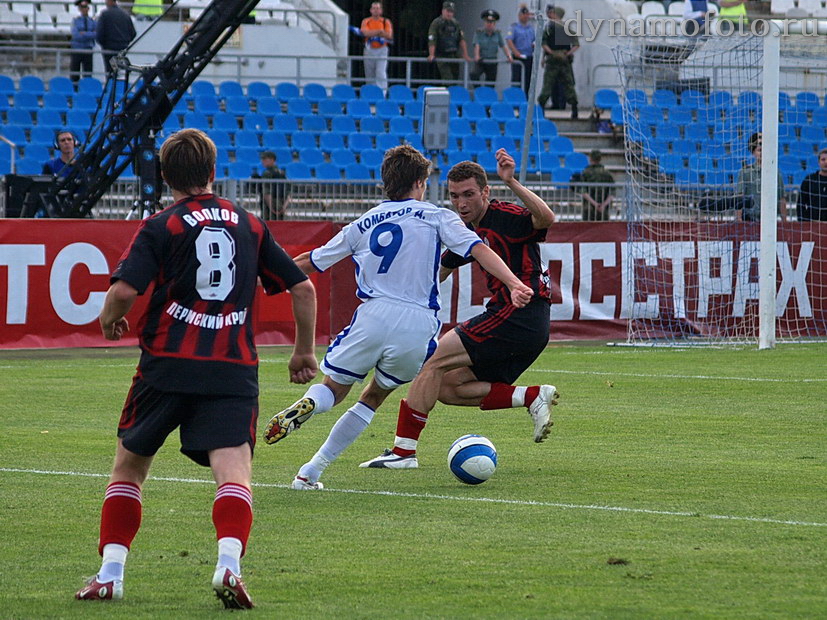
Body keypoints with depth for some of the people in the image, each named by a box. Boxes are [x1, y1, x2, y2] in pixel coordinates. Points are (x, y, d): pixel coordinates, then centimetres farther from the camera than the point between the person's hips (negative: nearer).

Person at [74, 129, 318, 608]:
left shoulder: (161, 228, 0)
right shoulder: (250, 225, 12)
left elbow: (124, 291, -12)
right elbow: (303, 288, 13)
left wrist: (109, 319, 10)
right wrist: (305, 351, 25)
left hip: (167, 367, -1)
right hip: (234, 370, 1)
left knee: (129, 466, 17)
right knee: (233, 472, -11)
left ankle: (110, 574, 15)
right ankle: (229, 564, -35)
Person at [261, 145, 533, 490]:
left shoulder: (363, 225, 16)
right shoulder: (436, 217, 9)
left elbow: (310, 262, 25)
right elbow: (478, 249, -6)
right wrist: (514, 284, -15)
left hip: (373, 316, 1)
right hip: (418, 323, -1)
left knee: (333, 389, 16)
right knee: (374, 397, 17)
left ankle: (305, 406, -23)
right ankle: (312, 471, 9)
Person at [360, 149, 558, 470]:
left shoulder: (504, 217, -10)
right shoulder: (469, 231, 18)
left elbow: (546, 218, -31)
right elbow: (440, 270, 33)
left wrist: (512, 183, -39)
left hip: (519, 314, -10)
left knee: (433, 361, -9)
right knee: (449, 388, 8)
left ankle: (404, 450, -9)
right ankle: (533, 396, 2)